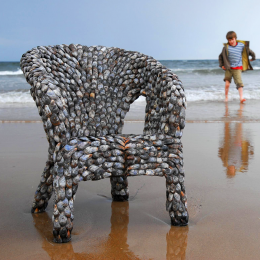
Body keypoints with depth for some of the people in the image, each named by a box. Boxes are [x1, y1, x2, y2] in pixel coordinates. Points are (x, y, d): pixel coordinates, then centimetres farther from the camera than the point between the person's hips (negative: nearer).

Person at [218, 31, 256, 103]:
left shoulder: (241, 45, -3)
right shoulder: (226, 47, -5)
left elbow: (249, 51, 13)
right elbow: (220, 56, 7)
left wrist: (253, 57, 21)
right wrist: (221, 65, 2)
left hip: (237, 68, 0)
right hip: (228, 68, 1)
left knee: (239, 82, -13)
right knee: (227, 83, 0)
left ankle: (241, 98, -16)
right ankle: (226, 97, 21)